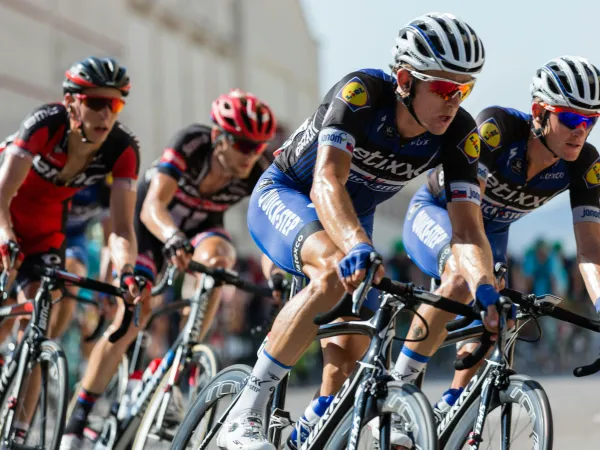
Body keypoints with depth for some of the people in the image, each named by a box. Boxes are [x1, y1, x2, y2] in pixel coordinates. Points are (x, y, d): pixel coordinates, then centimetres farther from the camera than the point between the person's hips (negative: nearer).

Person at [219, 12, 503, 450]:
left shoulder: (460, 133, -22)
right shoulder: (361, 93, -34)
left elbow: (467, 228, -27)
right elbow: (326, 183, -46)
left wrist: (487, 290, -47)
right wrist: (358, 247, -64)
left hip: (354, 216, 5)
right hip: (284, 196, -5)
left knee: (352, 350, -7)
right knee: (337, 272, -35)